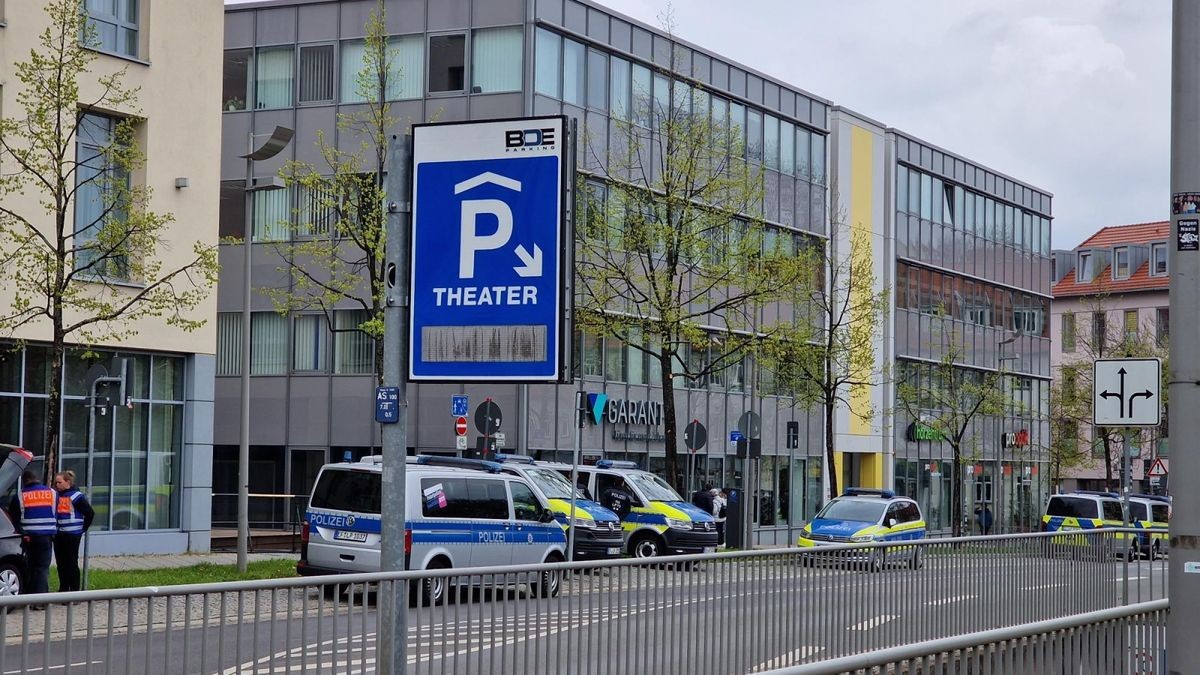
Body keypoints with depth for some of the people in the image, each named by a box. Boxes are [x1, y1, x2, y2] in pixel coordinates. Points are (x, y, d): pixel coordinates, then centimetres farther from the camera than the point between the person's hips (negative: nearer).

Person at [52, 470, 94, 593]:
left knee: (72, 563, -3)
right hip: (58, 535, 6)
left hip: (72, 535, -6)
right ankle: (63, 591, 17)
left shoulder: (76, 496, -7)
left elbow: (90, 513, -7)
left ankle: (75, 591, 1)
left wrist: (82, 528, -1)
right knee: (61, 564, 9)